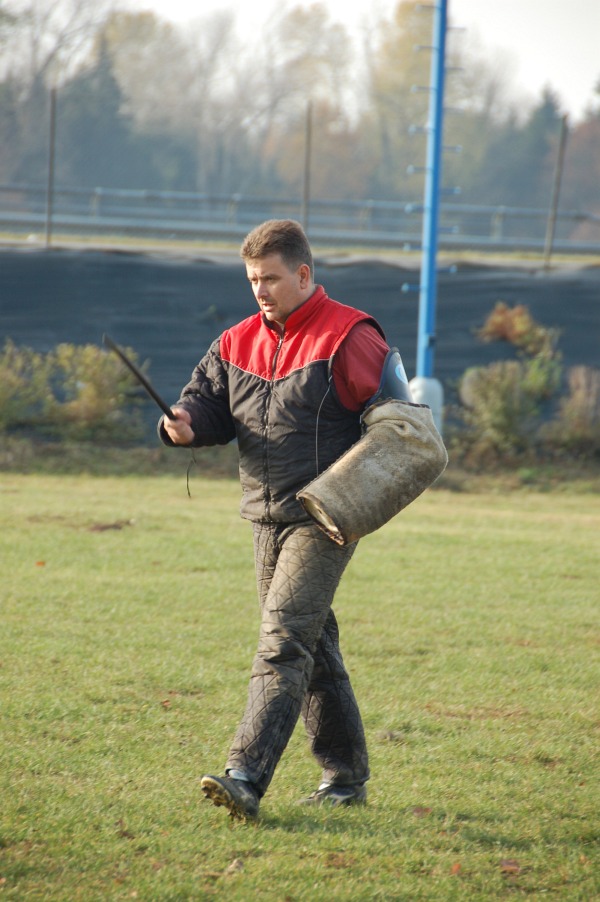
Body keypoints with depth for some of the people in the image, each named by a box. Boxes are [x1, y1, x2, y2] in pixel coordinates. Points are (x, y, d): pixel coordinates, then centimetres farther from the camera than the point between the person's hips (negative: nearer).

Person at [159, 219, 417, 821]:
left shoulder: (348, 337, -8)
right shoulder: (238, 343, 11)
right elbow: (210, 403, 13)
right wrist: (185, 423, -10)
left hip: (325, 520, -7)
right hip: (266, 518, 7)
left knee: (282, 642, -17)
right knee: (312, 648, 14)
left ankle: (246, 778, -25)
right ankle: (345, 777, 25)